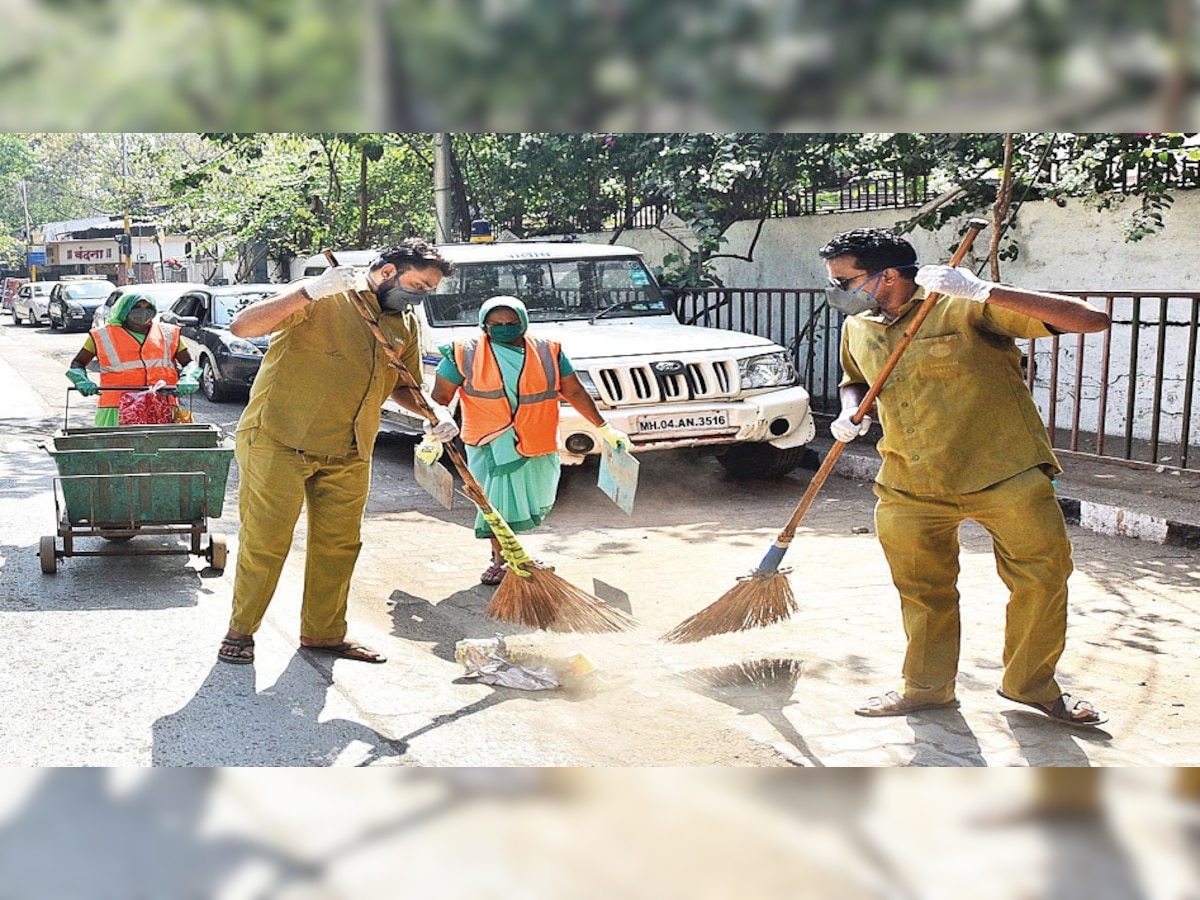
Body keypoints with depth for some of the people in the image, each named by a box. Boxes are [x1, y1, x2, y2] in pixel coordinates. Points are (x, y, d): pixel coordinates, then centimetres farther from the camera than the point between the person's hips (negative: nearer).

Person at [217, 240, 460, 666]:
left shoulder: (406, 324, 9)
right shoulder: (327, 298, -12)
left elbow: (402, 386, 21)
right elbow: (243, 326, -20)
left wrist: (434, 412, 0)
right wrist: (308, 293, -32)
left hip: (348, 455, 6)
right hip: (279, 440, -6)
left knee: (339, 545, 11)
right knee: (264, 542, 1)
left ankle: (324, 632, 27)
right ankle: (240, 631, 17)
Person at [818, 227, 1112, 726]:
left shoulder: (964, 307, -15)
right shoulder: (857, 329, 5)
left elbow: (1092, 320, -21)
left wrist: (985, 291, -30)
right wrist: (850, 413, 3)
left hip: (1004, 473, -4)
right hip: (910, 484, 5)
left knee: (1043, 576, 1)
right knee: (922, 590, 11)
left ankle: (1032, 685, 23)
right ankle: (927, 687, 31)